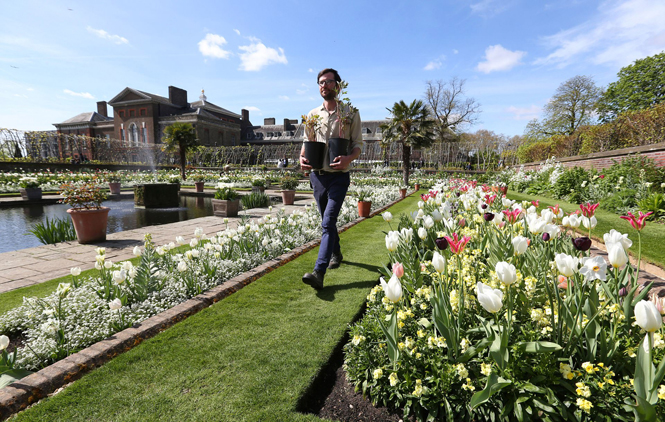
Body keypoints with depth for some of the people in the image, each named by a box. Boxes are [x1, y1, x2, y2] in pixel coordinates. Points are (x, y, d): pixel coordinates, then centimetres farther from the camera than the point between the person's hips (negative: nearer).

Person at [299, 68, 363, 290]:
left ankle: (319, 272, -19)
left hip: (339, 176, -4)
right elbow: (307, 142, 16)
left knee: (328, 222, -15)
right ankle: (336, 254, 39)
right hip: (317, 175, 5)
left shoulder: (350, 113, 0)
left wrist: (348, 158, -24)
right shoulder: (313, 114, 11)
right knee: (327, 220, 17)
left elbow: (358, 144, -1)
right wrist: (303, 158, -7)